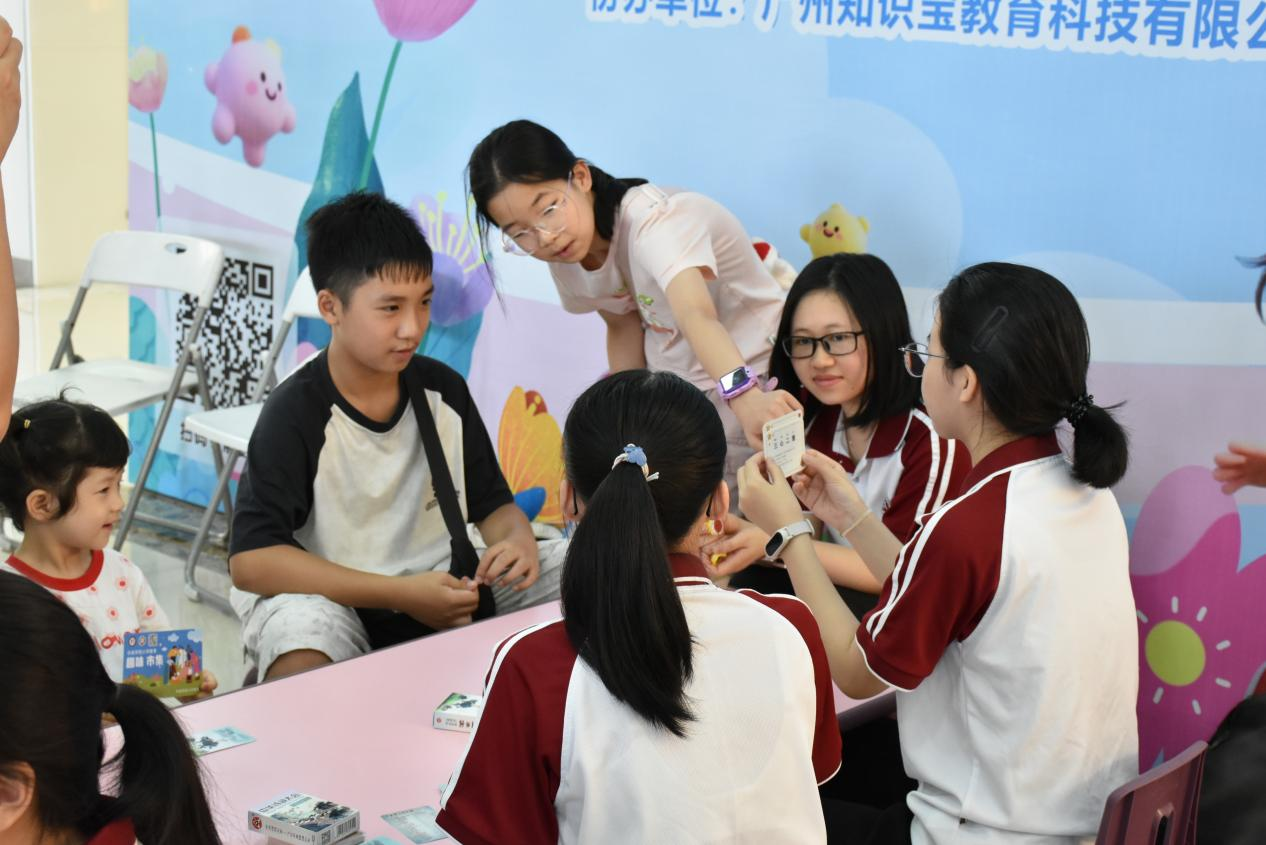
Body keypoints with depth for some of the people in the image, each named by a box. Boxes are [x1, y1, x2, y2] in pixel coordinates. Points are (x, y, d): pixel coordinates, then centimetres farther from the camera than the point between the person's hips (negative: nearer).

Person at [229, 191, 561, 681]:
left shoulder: (444, 392, 2)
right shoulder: (296, 414, -14)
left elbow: (492, 504, 13)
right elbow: (250, 561, -21)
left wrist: (517, 540, -14)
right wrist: (400, 594, -25)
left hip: (446, 594, 6)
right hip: (336, 605, -5)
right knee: (299, 624, -40)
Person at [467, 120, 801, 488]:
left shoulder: (653, 222, -32)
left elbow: (697, 315, -49)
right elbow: (623, 325, 4)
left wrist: (745, 397, -66)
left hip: (751, 375, -7)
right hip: (670, 385, 7)